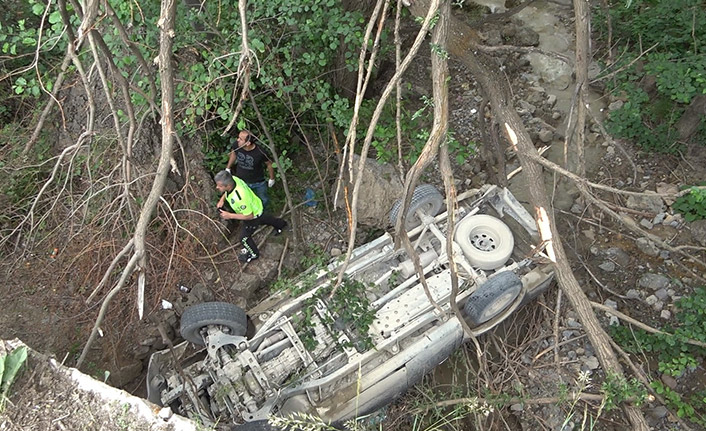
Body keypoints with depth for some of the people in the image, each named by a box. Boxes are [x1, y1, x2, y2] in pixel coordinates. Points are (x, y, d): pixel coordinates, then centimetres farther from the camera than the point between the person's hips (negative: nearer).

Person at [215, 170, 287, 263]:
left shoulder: (239, 198, -48)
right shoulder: (233, 179, -25)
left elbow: (249, 216, -33)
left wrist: (230, 216, -31)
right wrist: (222, 199, -12)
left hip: (253, 215, -8)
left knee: (244, 237, 11)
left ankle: (253, 254, 39)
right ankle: (280, 224, 65)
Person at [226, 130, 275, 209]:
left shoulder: (259, 152, -34)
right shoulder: (236, 145, -25)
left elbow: (269, 164, -13)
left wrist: (271, 179, 1)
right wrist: (228, 168, 10)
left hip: (258, 182, -1)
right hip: (240, 181, 2)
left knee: (264, 201, 22)